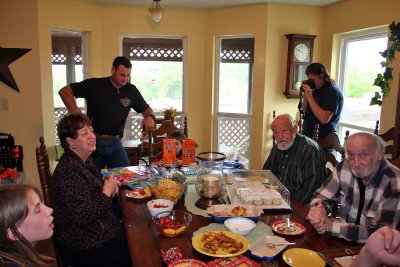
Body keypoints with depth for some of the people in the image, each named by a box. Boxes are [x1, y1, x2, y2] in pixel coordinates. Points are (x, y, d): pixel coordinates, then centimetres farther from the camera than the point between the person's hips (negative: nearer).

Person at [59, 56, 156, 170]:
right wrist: (76, 113, -17)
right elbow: (64, 91, -6)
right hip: (93, 142, -2)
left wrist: (150, 117, -11)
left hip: (115, 143, 2)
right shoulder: (94, 85, -8)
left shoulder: (131, 90, 2)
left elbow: (146, 109, 12)